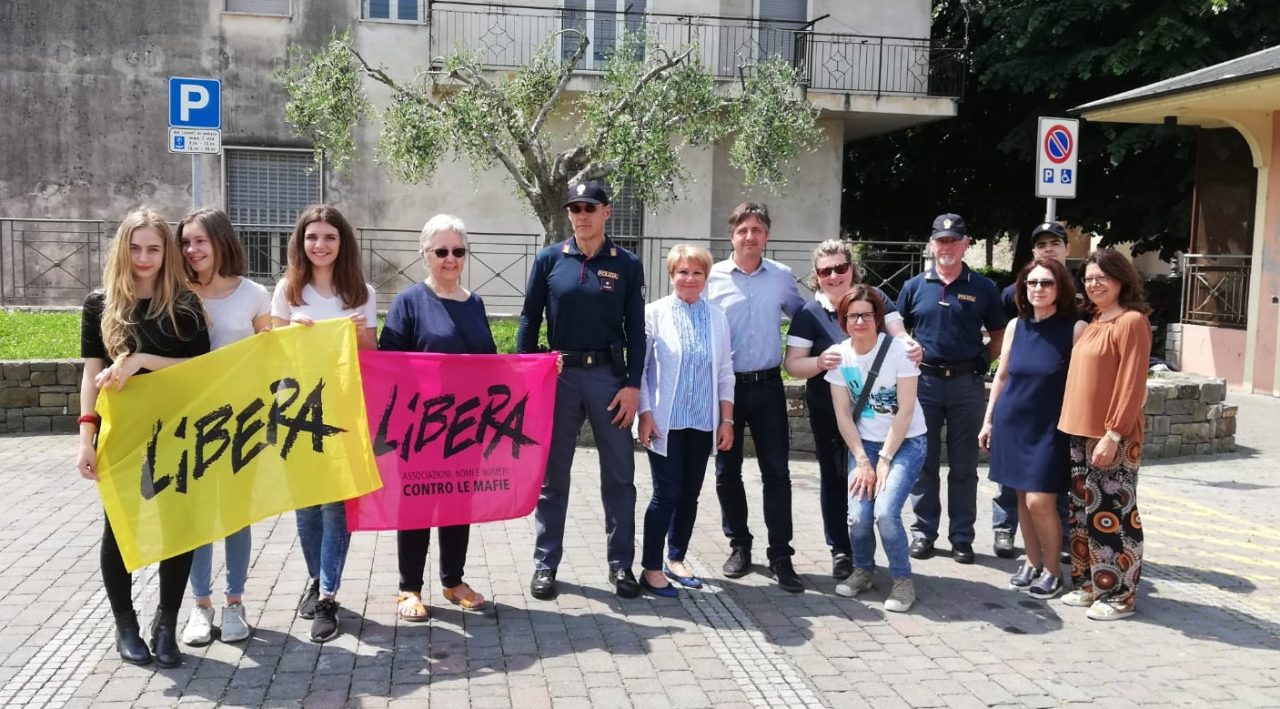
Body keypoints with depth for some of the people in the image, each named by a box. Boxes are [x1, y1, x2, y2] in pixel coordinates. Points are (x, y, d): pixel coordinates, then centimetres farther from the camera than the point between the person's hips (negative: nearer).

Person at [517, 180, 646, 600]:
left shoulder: (627, 265, 3)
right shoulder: (549, 260, 2)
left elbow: (635, 329, 2)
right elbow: (529, 320, 5)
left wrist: (633, 384, -5)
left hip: (609, 375, 0)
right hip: (559, 375, 0)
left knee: (619, 475, 5)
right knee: (552, 476, 7)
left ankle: (621, 564, 17)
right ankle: (546, 564, 17)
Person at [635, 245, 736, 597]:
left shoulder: (716, 317, 7)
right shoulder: (655, 313, -4)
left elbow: (725, 372, 9)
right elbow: (640, 366, -4)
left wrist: (727, 420, 6)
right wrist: (645, 414, -10)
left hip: (702, 422, 4)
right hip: (666, 421, -4)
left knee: (690, 494, 11)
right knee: (666, 494, -4)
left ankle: (675, 559, 27)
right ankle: (650, 568, 7)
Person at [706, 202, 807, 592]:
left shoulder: (781, 276, 3)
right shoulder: (712, 278, -2)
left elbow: (802, 314, 19)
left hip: (767, 385, 1)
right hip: (725, 384, -1)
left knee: (776, 471, 0)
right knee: (727, 471, 9)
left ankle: (780, 556, 7)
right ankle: (739, 546, 25)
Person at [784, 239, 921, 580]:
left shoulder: (874, 297, -3)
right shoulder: (809, 313, -7)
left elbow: (898, 335, 0)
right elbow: (792, 363, -8)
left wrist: (911, 346, -23)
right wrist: (820, 362, -28)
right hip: (828, 412, -1)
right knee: (834, 478, 10)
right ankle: (840, 550, 22)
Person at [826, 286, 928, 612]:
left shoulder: (898, 350, -15)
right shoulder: (839, 355, -5)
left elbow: (905, 411, -14)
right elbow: (843, 414, -3)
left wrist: (884, 460, -15)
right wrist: (862, 461, -9)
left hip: (906, 442, -3)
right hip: (863, 443, 3)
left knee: (885, 511, -22)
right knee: (858, 515, -15)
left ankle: (902, 579, 2)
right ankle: (862, 570, 16)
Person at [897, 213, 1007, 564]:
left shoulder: (983, 288, 4)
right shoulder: (914, 287, 6)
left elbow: (999, 334, 11)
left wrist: (982, 359, -3)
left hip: (967, 383, 0)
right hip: (924, 381, 1)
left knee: (964, 466, 6)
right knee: (923, 462, 7)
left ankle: (962, 537, 15)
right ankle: (924, 531, 17)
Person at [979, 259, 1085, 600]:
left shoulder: (1075, 328, -9)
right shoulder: (1016, 326, 5)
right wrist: (988, 420, 12)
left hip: (1050, 427, -4)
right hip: (1012, 423, 5)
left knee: (1040, 502, -8)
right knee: (1023, 498, 11)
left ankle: (1053, 570, 12)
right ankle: (1032, 563, 26)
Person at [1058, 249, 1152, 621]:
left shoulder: (1132, 321, -11)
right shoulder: (1094, 322, 14)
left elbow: (1131, 385, -16)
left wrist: (1113, 435, -20)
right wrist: (1076, 430, 13)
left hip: (1112, 438, -8)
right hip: (1080, 434, 8)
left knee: (1112, 516, -2)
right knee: (1084, 513, 14)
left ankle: (1119, 595, 8)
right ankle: (1090, 583, 25)